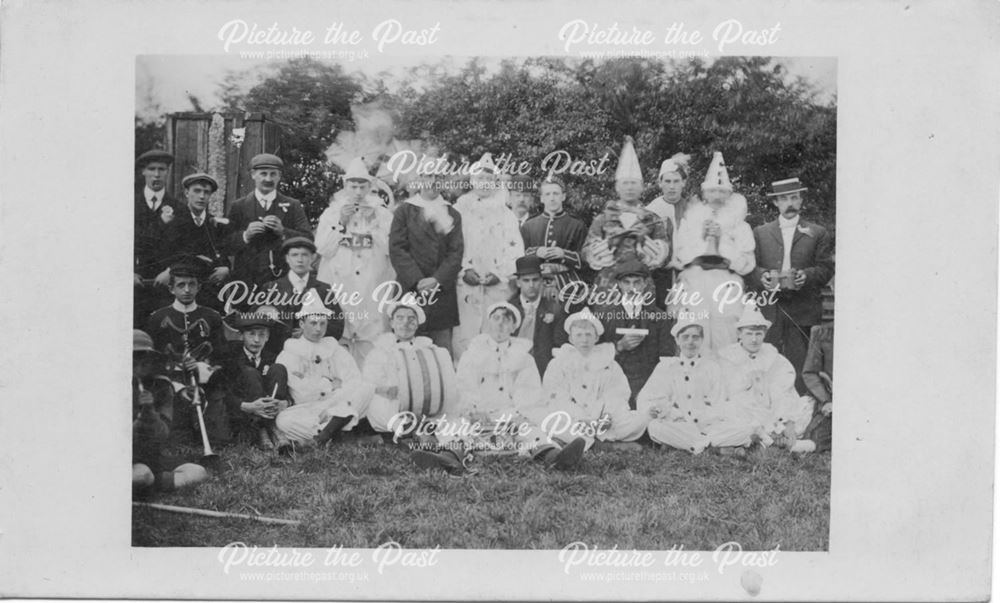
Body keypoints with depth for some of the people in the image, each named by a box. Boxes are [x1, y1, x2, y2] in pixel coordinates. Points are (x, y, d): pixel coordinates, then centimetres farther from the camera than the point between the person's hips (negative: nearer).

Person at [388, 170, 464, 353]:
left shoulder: (452, 214, 13)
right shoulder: (405, 211, 6)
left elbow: (456, 252, 5)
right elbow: (397, 249, -1)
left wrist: (438, 279, -10)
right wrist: (417, 280, -11)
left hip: (443, 290, 2)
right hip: (411, 289, -2)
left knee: (443, 350, -1)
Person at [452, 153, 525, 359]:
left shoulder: (506, 214, 15)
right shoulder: (458, 211, 13)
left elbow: (516, 249, 7)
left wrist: (500, 273, -7)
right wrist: (464, 270, -10)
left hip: (499, 286, 0)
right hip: (465, 286, 0)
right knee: (464, 335, -6)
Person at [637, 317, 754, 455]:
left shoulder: (712, 366, 15)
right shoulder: (666, 366, 12)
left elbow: (719, 404, 9)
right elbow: (644, 399, 5)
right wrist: (651, 410, -17)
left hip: (709, 425, 0)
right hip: (677, 426, 0)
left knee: (744, 430, -23)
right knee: (654, 427, -34)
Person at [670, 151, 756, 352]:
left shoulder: (738, 222, 17)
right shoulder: (691, 217, 21)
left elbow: (747, 263, 6)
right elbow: (680, 255, 11)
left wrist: (721, 240, -1)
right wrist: (702, 238, 1)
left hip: (727, 286, 0)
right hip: (695, 281, 0)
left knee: (726, 347, -9)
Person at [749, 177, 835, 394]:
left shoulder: (818, 234, 12)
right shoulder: (760, 233, 15)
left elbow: (826, 268, 6)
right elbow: (752, 266, 10)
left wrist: (807, 275, -13)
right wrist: (762, 276, -11)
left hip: (802, 310, -1)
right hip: (769, 309, 1)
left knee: (800, 364, -4)